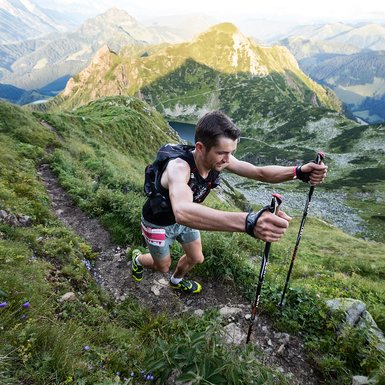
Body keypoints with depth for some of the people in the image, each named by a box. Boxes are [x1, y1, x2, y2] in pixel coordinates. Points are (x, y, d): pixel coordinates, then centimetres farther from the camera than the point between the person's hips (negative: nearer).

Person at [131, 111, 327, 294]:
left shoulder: (217, 158, -23)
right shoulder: (178, 166, -45)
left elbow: (259, 172, -22)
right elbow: (183, 212, -65)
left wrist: (299, 172, -42)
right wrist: (249, 222, -78)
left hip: (184, 219, 6)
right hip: (159, 223, -5)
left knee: (196, 258, 20)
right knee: (162, 266, 18)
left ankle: (176, 281, 55)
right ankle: (138, 259, 53)